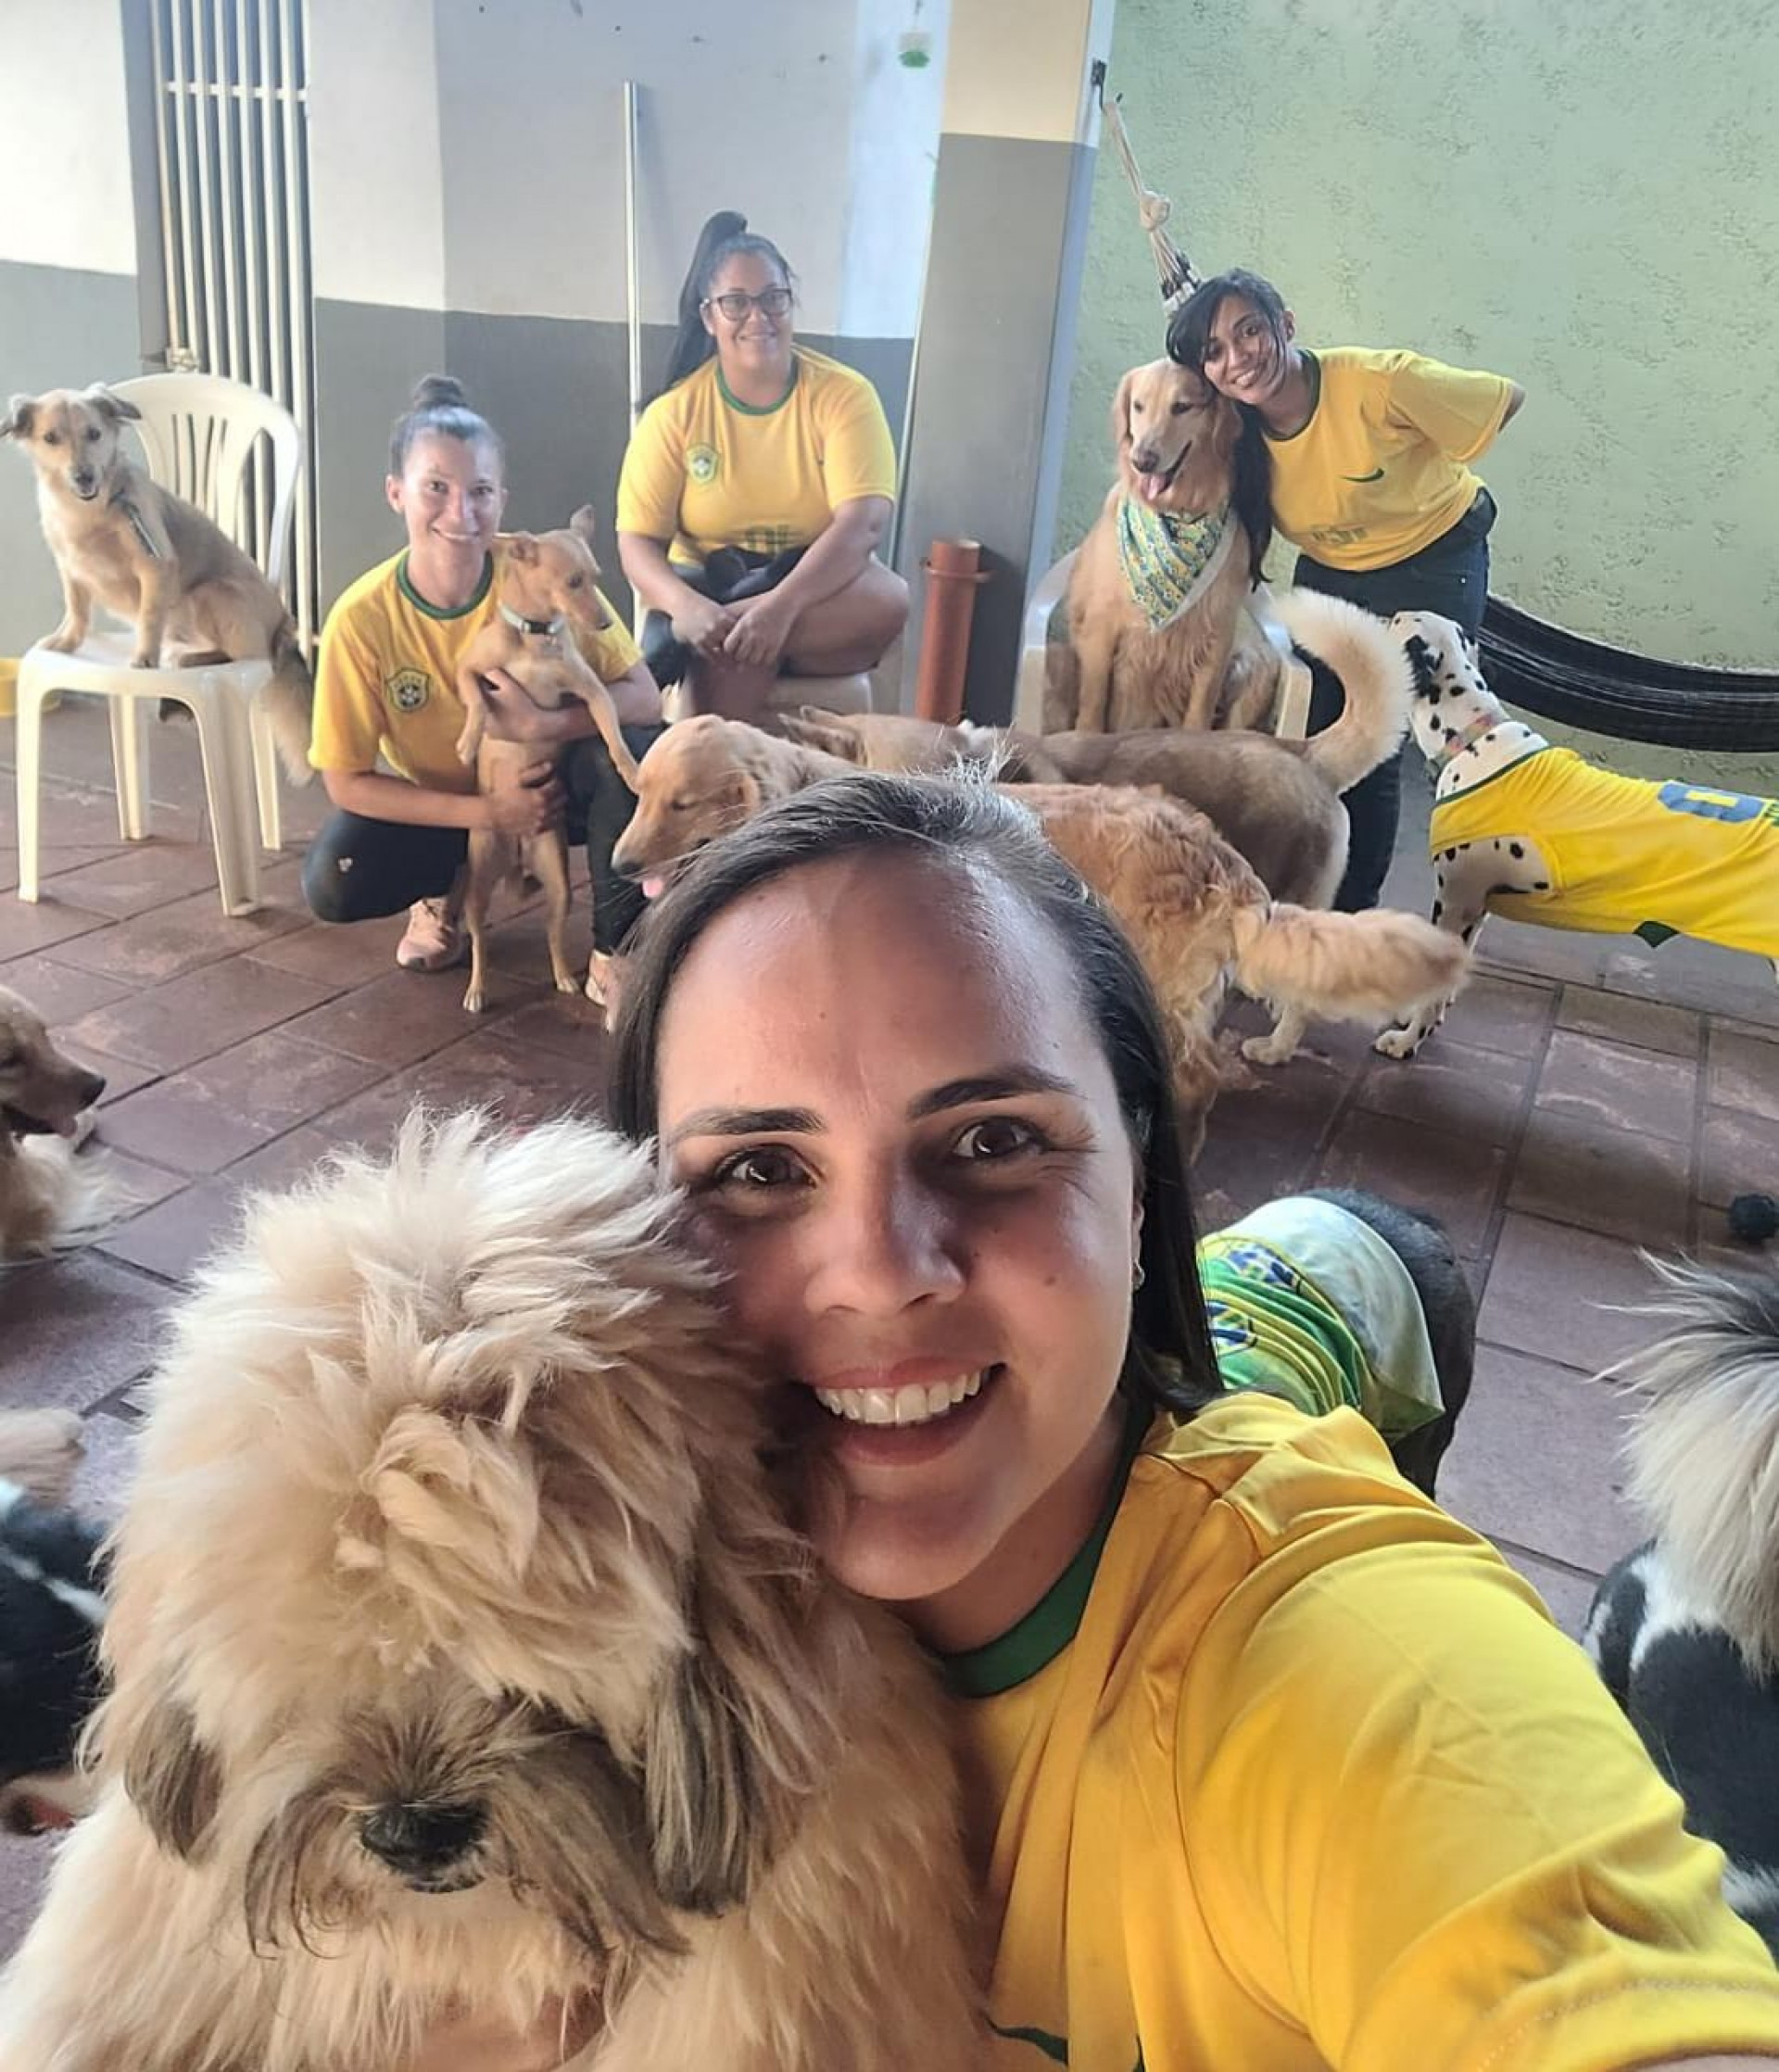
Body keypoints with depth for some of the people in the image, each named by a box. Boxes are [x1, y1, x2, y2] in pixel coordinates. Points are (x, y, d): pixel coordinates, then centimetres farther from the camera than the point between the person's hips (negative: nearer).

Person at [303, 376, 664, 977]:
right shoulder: (362, 618, -22)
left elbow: (644, 697, -22)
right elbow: (346, 782, -17)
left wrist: (544, 724, -40)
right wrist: (490, 812, -26)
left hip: (548, 778, 0)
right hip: (444, 807, 0)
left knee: (633, 749, -32)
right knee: (330, 883, -26)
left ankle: (616, 947, -10)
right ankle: (444, 893, 10)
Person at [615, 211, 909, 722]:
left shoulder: (844, 395, -6)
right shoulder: (673, 413, -3)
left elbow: (864, 522, -20)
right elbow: (637, 541, -8)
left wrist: (781, 606, -37)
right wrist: (688, 606, -32)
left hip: (817, 593, 1)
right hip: (706, 594, -1)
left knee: (888, 600, -33)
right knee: (733, 647, -36)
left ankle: (686, 639, -24)